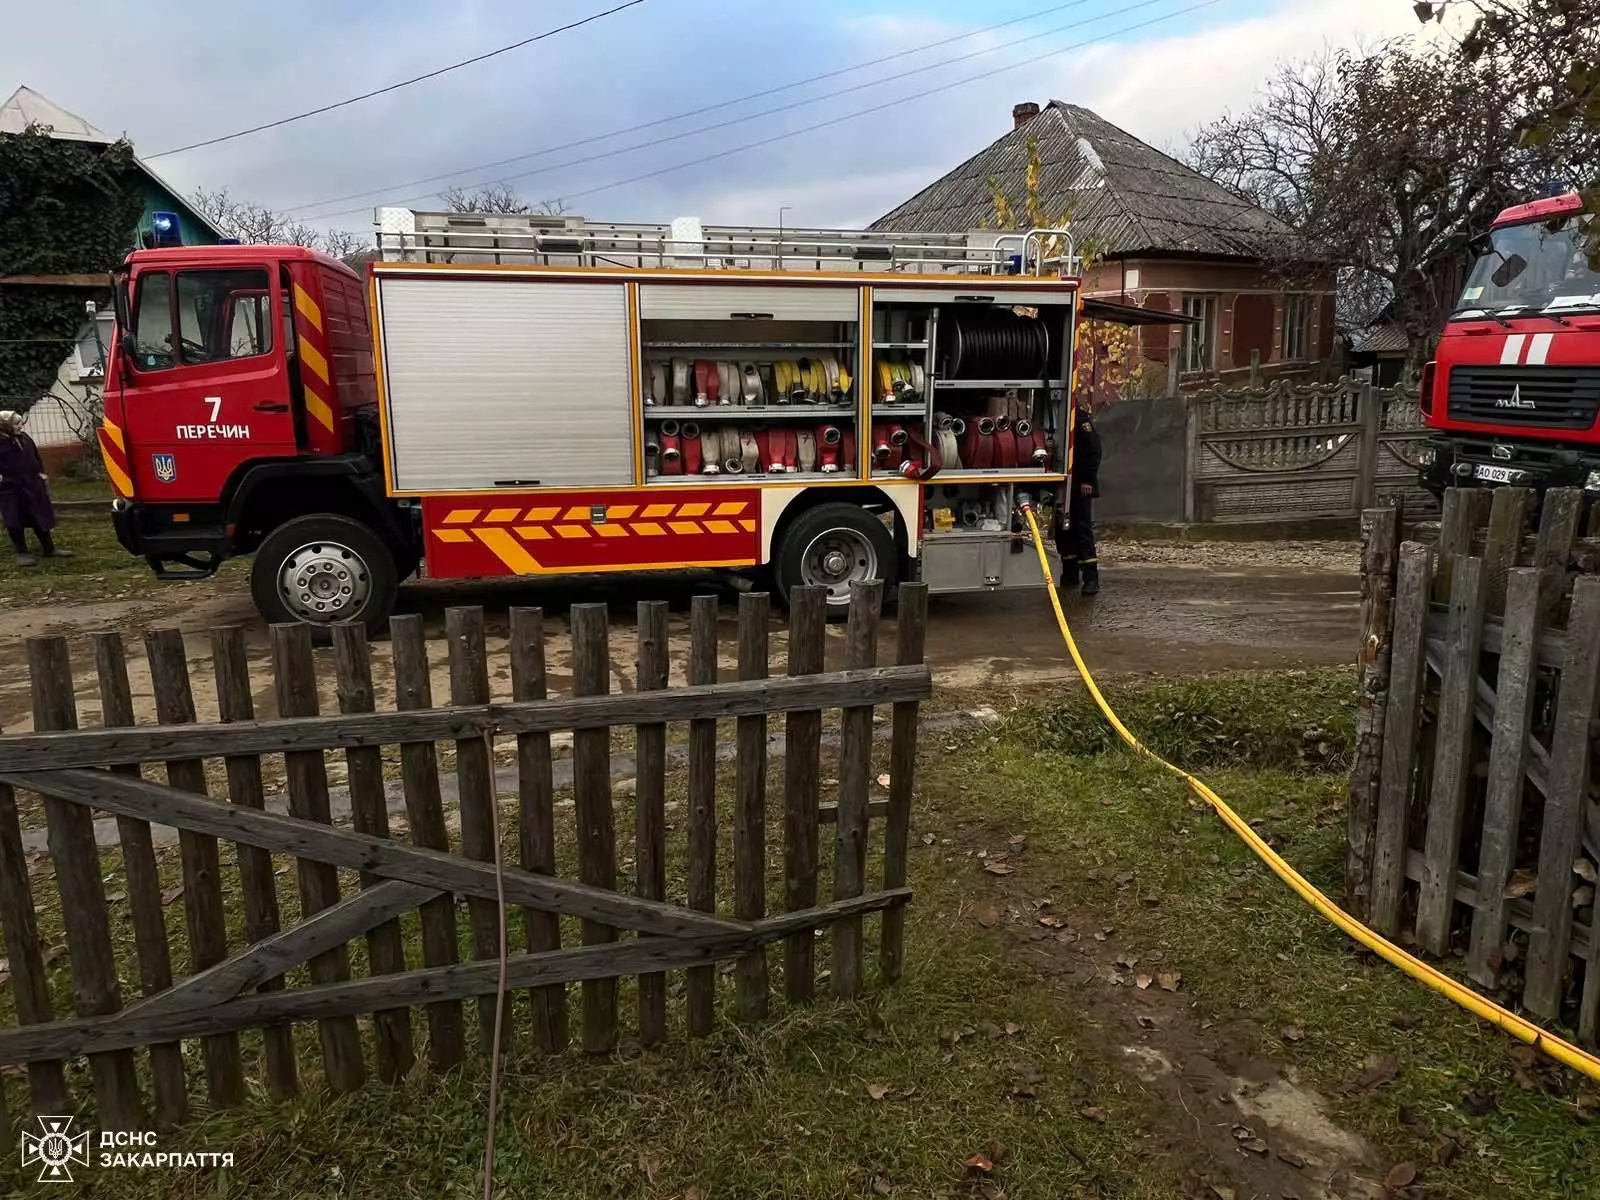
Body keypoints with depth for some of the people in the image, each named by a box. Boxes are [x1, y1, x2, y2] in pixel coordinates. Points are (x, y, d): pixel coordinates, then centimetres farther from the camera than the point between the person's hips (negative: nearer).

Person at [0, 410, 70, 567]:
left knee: (41, 517, 13)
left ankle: (49, 548, 25)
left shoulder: (24, 438, 6)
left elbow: (35, 457, 18)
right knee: (15, 522, 2)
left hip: (32, 485, 6)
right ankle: (22, 553, 11)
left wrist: (41, 473, 13)